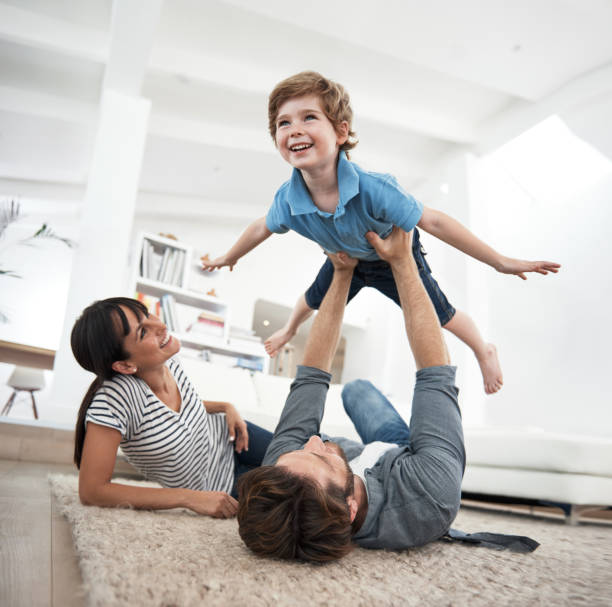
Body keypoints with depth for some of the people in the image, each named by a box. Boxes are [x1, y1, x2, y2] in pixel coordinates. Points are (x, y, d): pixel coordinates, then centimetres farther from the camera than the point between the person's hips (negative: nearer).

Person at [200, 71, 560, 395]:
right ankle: (290, 330, 63)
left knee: (441, 316, 9)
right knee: (313, 301, 23)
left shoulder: (372, 190, -45)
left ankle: (485, 351, 44)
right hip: (345, 260, 3)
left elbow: (432, 222, -36)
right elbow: (262, 228, -8)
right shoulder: (288, 200, -31)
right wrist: (227, 259, 10)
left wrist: (501, 262, -31)